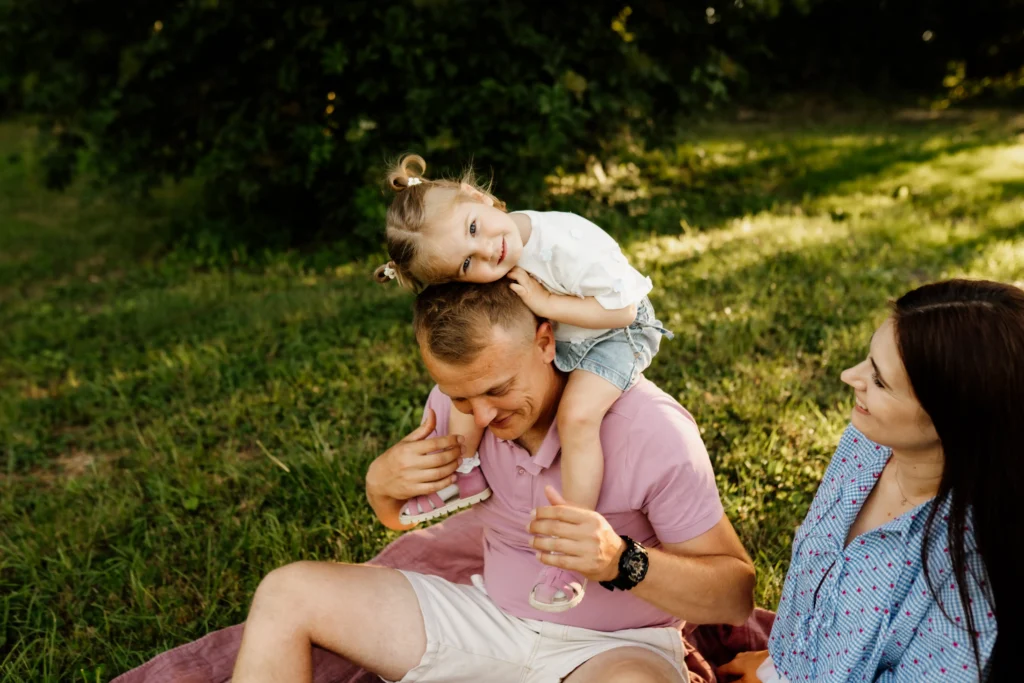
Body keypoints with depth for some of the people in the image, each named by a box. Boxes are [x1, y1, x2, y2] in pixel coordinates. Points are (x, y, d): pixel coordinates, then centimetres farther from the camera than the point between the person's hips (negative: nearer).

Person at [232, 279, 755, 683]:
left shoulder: (653, 429, -23)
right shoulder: (454, 402, -8)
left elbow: (736, 595, -17)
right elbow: (406, 517, 11)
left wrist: (621, 562, -36)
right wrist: (382, 484, -15)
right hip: (491, 614, 5)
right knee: (286, 593, -6)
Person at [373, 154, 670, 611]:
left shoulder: (572, 243, -38)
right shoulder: (482, 269, -19)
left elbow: (623, 309, -31)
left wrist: (546, 303, -34)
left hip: (613, 335, -6)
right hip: (546, 336, 6)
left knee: (577, 415, -27)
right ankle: (463, 475, 14)